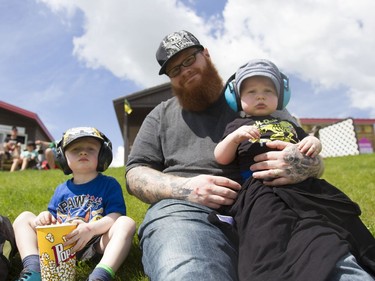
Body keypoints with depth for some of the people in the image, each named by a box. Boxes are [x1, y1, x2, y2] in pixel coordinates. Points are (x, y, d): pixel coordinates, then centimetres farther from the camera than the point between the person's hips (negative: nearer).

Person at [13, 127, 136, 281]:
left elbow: (116, 216, -9)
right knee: (24, 217, 2)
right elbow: (52, 215, 19)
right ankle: (33, 269, -22)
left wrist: (91, 228, -28)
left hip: (95, 245, -4)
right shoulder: (61, 189, 19)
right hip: (60, 243, 5)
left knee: (127, 223, -28)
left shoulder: (109, 184, 4)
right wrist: (45, 217, -7)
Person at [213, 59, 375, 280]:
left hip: (305, 184, 5)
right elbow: (221, 158, 11)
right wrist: (235, 137, -8)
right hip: (264, 189, -4)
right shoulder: (237, 125, 20)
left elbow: (310, 144, 33)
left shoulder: (288, 125, 32)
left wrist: (315, 142, 8)